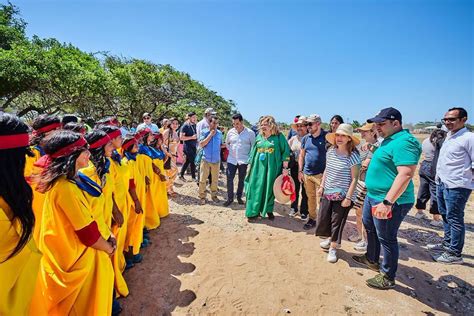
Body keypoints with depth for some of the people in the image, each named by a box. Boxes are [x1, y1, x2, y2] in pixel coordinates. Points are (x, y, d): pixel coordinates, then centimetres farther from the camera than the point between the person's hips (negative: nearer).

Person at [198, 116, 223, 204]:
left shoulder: (219, 133, 4)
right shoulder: (204, 132, -3)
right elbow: (201, 144, -14)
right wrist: (210, 135, -14)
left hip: (216, 160, 3)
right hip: (206, 159, -2)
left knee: (215, 179, 12)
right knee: (203, 179, 1)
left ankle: (214, 195, 27)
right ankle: (202, 196, 14)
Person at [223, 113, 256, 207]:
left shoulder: (250, 133, -8)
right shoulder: (230, 132, 0)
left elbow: (253, 146, 1)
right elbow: (227, 143, 18)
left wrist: (249, 156, -3)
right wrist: (231, 150, 10)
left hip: (243, 160, -2)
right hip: (231, 160, 2)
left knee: (241, 180, 11)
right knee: (229, 179, 1)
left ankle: (239, 197, 28)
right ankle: (230, 198, 16)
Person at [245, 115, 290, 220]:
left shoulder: (279, 136, -4)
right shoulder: (259, 136, 9)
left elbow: (285, 152, -5)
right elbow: (253, 151, 14)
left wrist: (285, 168, -9)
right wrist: (250, 164, 12)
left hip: (272, 168, -3)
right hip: (258, 167, 3)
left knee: (270, 189, 6)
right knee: (256, 189, 2)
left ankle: (269, 210, 25)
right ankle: (254, 211, 14)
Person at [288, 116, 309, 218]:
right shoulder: (292, 139, 9)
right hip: (294, 167, 4)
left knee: (305, 190, 6)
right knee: (294, 189, 14)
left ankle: (304, 211, 20)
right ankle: (294, 208, 30)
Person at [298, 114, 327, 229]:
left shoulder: (327, 136, -5)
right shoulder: (305, 138, 9)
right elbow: (301, 155, 13)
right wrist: (300, 171, 7)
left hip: (321, 174, -5)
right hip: (307, 174, 5)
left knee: (320, 199, -2)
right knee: (310, 198, 14)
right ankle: (312, 219, 27)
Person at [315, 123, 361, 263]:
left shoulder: (353, 156, -15)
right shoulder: (331, 151, 1)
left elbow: (354, 178, -14)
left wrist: (348, 197, -16)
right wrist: (321, 186, 9)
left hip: (342, 195, -5)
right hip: (328, 192, 6)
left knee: (337, 222, 6)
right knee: (323, 218, 13)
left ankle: (333, 248, 26)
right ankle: (331, 238, 41)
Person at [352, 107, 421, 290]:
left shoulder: (403, 142, -21)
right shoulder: (390, 140, 12)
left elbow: (406, 174, -30)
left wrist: (387, 202, -31)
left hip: (389, 201, -11)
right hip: (373, 196, 11)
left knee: (386, 238, 4)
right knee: (369, 227, 24)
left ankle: (388, 277, 23)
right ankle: (372, 259, 45)